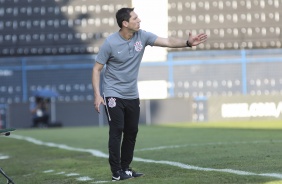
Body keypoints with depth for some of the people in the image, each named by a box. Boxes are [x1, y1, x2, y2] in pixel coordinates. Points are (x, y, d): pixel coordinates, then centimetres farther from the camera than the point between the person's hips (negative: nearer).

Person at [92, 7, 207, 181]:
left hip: (132, 95, 5)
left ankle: (125, 168, 19)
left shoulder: (142, 36, -4)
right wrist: (97, 95, -18)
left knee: (132, 132, 8)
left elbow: (168, 42, -9)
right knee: (117, 131, -10)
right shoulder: (110, 43, -16)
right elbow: (97, 69, -10)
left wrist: (187, 42, -26)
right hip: (113, 95, -5)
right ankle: (117, 172, -6)